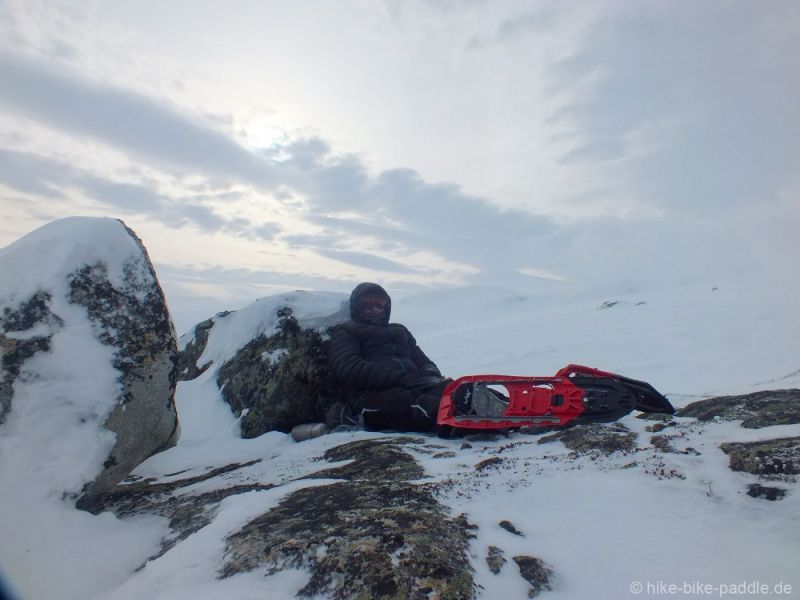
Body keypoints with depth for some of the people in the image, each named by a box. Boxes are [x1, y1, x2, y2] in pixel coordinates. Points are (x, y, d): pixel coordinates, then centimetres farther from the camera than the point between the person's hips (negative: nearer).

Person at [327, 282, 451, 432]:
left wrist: (432, 375, -1)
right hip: (373, 394, -5)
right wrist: (400, 378, -14)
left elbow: (425, 363, 27)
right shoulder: (345, 333, 19)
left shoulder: (400, 331, 36)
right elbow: (350, 370, -2)